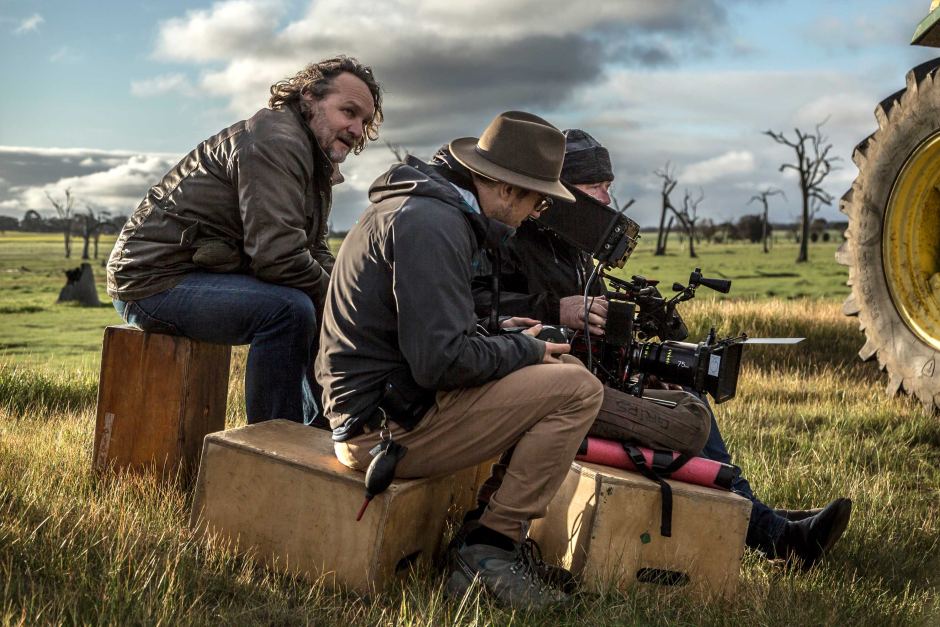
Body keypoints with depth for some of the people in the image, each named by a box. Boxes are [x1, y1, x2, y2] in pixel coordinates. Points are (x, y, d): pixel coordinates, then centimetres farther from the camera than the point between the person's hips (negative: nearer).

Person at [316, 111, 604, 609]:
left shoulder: (426, 204, 14)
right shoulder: (433, 224, -19)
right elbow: (442, 360, -25)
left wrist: (501, 335, 11)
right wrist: (524, 350, -9)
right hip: (388, 425, -11)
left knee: (559, 371, 21)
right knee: (578, 389, -14)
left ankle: (489, 543, 13)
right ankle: (492, 547, -6)